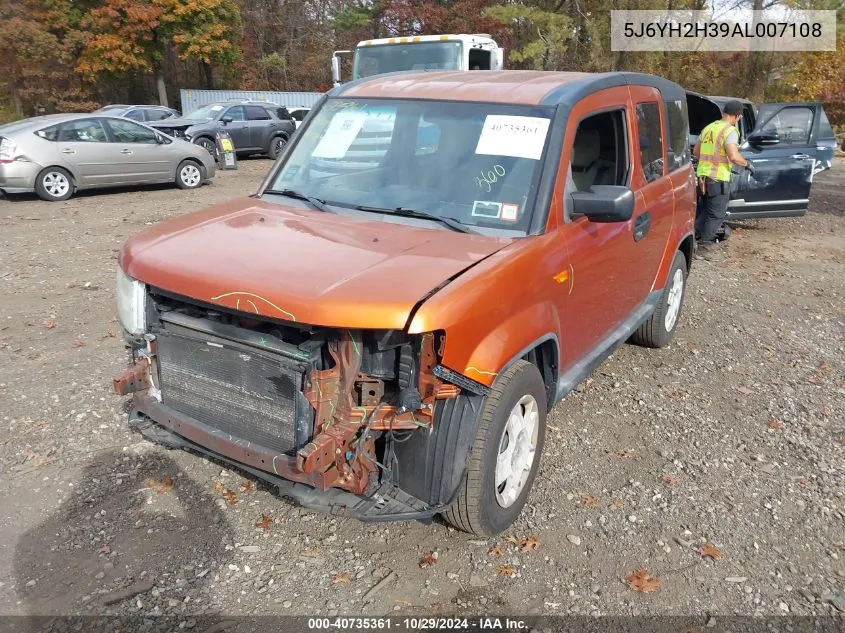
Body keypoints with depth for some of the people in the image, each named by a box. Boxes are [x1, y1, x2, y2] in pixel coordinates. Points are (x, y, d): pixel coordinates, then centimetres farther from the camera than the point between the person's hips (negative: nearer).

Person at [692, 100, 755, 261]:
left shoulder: (708, 128, 13)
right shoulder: (730, 131, -10)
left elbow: (696, 151, 21)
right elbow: (734, 156, -21)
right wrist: (747, 164, -5)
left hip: (702, 176, 7)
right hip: (718, 179, -7)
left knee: (704, 211, 20)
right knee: (717, 215, 1)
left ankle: (696, 239, 24)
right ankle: (705, 247, 2)